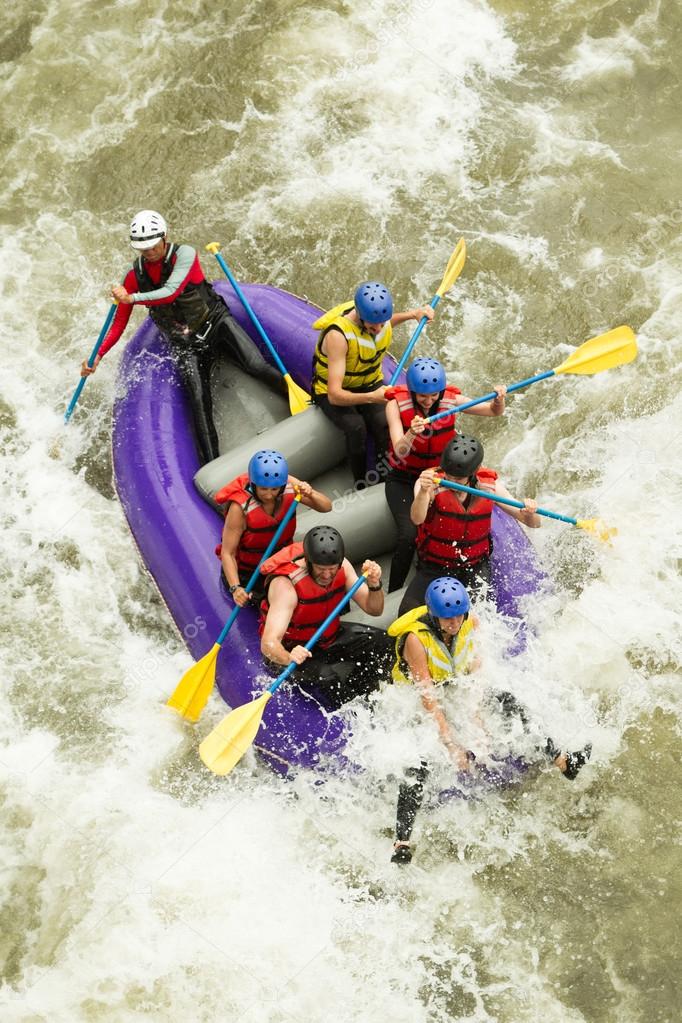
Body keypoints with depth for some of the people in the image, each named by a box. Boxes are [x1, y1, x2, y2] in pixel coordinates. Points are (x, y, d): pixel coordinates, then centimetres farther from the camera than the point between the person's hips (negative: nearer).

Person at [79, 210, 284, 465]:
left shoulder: (184, 254, -11)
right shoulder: (135, 276, 1)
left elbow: (171, 292, -26)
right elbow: (119, 323, 5)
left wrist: (131, 298, -22)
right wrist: (97, 356, -2)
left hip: (216, 323, -1)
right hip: (186, 345, 2)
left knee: (258, 367, -23)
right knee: (199, 401, -16)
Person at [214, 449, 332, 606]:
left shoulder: (290, 485, -21)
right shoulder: (240, 508, -34)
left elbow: (326, 507, -16)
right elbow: (227, 553, -29)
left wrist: (310, 494, -37)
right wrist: (235, 588, -42)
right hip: (246, 572, -4)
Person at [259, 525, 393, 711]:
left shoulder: (341, 567, -13)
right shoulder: (285, 584, -31)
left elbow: (374, 609, -7)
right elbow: (268, 643, -39)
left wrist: (374, 584, -28)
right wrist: (288, 658, -61)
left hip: (329, 636, 6)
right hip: (291, 648, -6)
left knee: (383, 642, -11)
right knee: (327, 679, -33)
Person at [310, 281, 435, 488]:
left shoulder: (377, 313, -14)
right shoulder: (338, 335, -33)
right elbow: (335, 395, -37)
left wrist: (411, 314, 6)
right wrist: (371, 397, -51)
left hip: (370, 383, 5)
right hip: (332, 391, -5)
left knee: (384, 423, -26)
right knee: (356, 427, -34)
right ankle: (360, 485, -13)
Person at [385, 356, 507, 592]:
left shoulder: (450, 400, -9)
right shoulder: (396, 404, -16)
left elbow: (494, 411, -2)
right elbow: (400, 451, -27)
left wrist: (499, 399, -26)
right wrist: (411, 434, -49)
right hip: (403, 480, -2)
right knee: (409, 535, -24)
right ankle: (393, 595, -5)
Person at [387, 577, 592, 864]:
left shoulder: (470, 623, -14)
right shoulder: (416, 639, -30)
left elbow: (475, 676, -12)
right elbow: (428, 699, -32)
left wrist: (476, 716, -23)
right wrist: (451, 744, -36)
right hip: (415, 703, -5)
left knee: (506, 701, -14)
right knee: (418, 761, -29)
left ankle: (562, 762, -7)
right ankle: (402, 843, -38)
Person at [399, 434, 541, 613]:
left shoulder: (490, 485, -10)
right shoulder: (430, 482, -18)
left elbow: (534, 523, -8)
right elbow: (417, 519, -37)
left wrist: (530, 513, -32)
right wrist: (424, 491, -57)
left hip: (475, 567, 1)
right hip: (433, 569, -1)